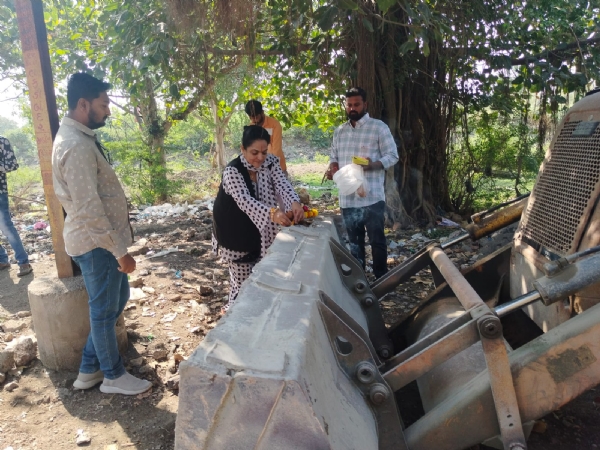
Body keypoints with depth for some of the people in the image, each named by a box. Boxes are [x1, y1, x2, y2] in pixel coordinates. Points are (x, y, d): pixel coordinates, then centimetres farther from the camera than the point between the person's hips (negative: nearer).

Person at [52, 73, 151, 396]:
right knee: (105, 309, 6)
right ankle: (113, 376, 27)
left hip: (103, 238, 10)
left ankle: (89, 369, 33)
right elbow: (89, 211, -26)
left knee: (117, 299, 20)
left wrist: (119, 243, 21)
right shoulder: (77, 146, -22)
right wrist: (120, 251, -21)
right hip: (97, 243, -10)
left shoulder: (78, 137, 11)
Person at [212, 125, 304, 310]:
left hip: (258, 229, 5)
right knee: (242, 274, 3)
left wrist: (295, 203, -46)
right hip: (234, 230, -5)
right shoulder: (232, 171, -26)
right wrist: (273, 213, -58)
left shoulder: (270, 162, -10)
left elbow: (282, 184, -23)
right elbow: (244, 200, -41)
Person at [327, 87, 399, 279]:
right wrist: (331, 168, -2)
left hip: (371, 197, -5)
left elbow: (392, 156, -5)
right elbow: (333, 157, 21)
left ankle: (381, 279, 18)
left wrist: (373, 165, -24)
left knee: (377, 240, 4)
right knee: (354, 241, 16)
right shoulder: (339, 131, 14)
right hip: (347, 198, 5)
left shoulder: (379, 127, -3)